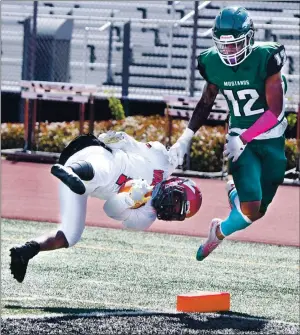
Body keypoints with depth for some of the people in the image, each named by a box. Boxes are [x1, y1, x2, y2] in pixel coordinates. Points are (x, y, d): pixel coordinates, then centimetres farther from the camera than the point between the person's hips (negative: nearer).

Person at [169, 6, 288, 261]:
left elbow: (275, 111, -18)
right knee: (251, 209, -16)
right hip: (240, 138, 1)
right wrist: (186, 138, 2)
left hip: (271, 139, 0)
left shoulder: (265, 59, -20)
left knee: (258, 211, 6)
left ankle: (220, 232, 37)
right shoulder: (213, 63, -8)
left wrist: (243, 139, -22)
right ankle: (220, 231, 15)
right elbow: (206, 102, 9)